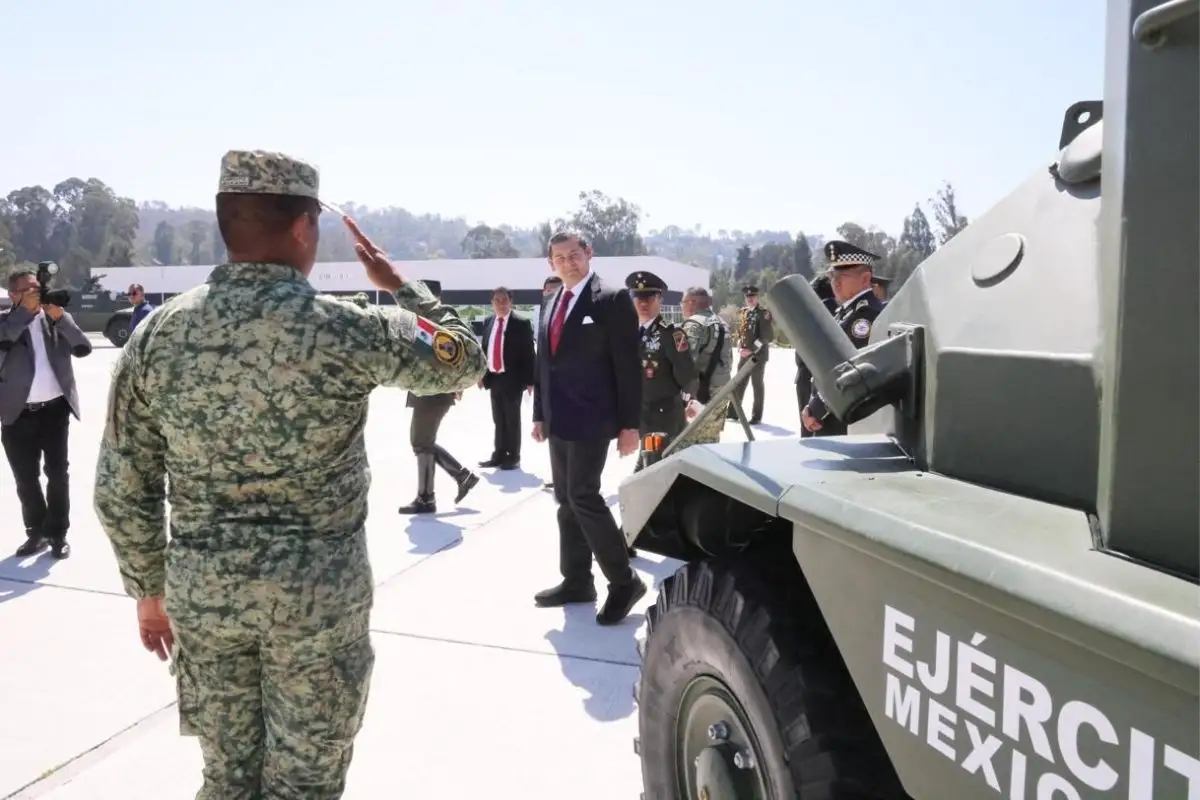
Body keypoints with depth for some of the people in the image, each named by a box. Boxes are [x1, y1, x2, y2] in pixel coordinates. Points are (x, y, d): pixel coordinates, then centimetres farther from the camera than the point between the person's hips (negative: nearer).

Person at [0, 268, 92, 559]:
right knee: (25, 477, 9)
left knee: (58, 473, 5)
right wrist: (26, 309, -19)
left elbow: (83, 348, -7)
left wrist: (60, 317, -16)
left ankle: (58, 533, 15)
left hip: (55, 409, 0)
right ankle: (36, 531, 23)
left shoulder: (58, 317, 5)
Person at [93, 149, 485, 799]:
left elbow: (120, 491, 1)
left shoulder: (157, 333, -5)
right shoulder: (347, 330, -15)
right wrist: (397, 282, 12)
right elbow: (465, 361, 2)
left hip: (202, 589, 4)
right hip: (318, 590, -3)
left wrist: (149, 590, 14)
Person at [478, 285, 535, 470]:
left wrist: (529, 380, -14)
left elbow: (528, 353, -10)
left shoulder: (521, 323, -8)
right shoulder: (488, 322, 9)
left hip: (512, 378, -5)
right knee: (498, 419, 13)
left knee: (512, 419, 4)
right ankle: (498, 455, 21)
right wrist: (481, 374, 8)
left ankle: (513, 457, 13)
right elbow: (485, 349, 13)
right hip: (493, 377, 5)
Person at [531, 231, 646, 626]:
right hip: (559, 420, 8)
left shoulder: (613, 299, -8)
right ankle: (576, 581, 21)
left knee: (584, 497, -12)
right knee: (566, 500, 11)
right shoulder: (553, 304, 14)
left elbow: (628, 365, -11)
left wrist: (629, 424, -14)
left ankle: (624, 581, 1)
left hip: (591, 418, -8)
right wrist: (540, 414, 15)